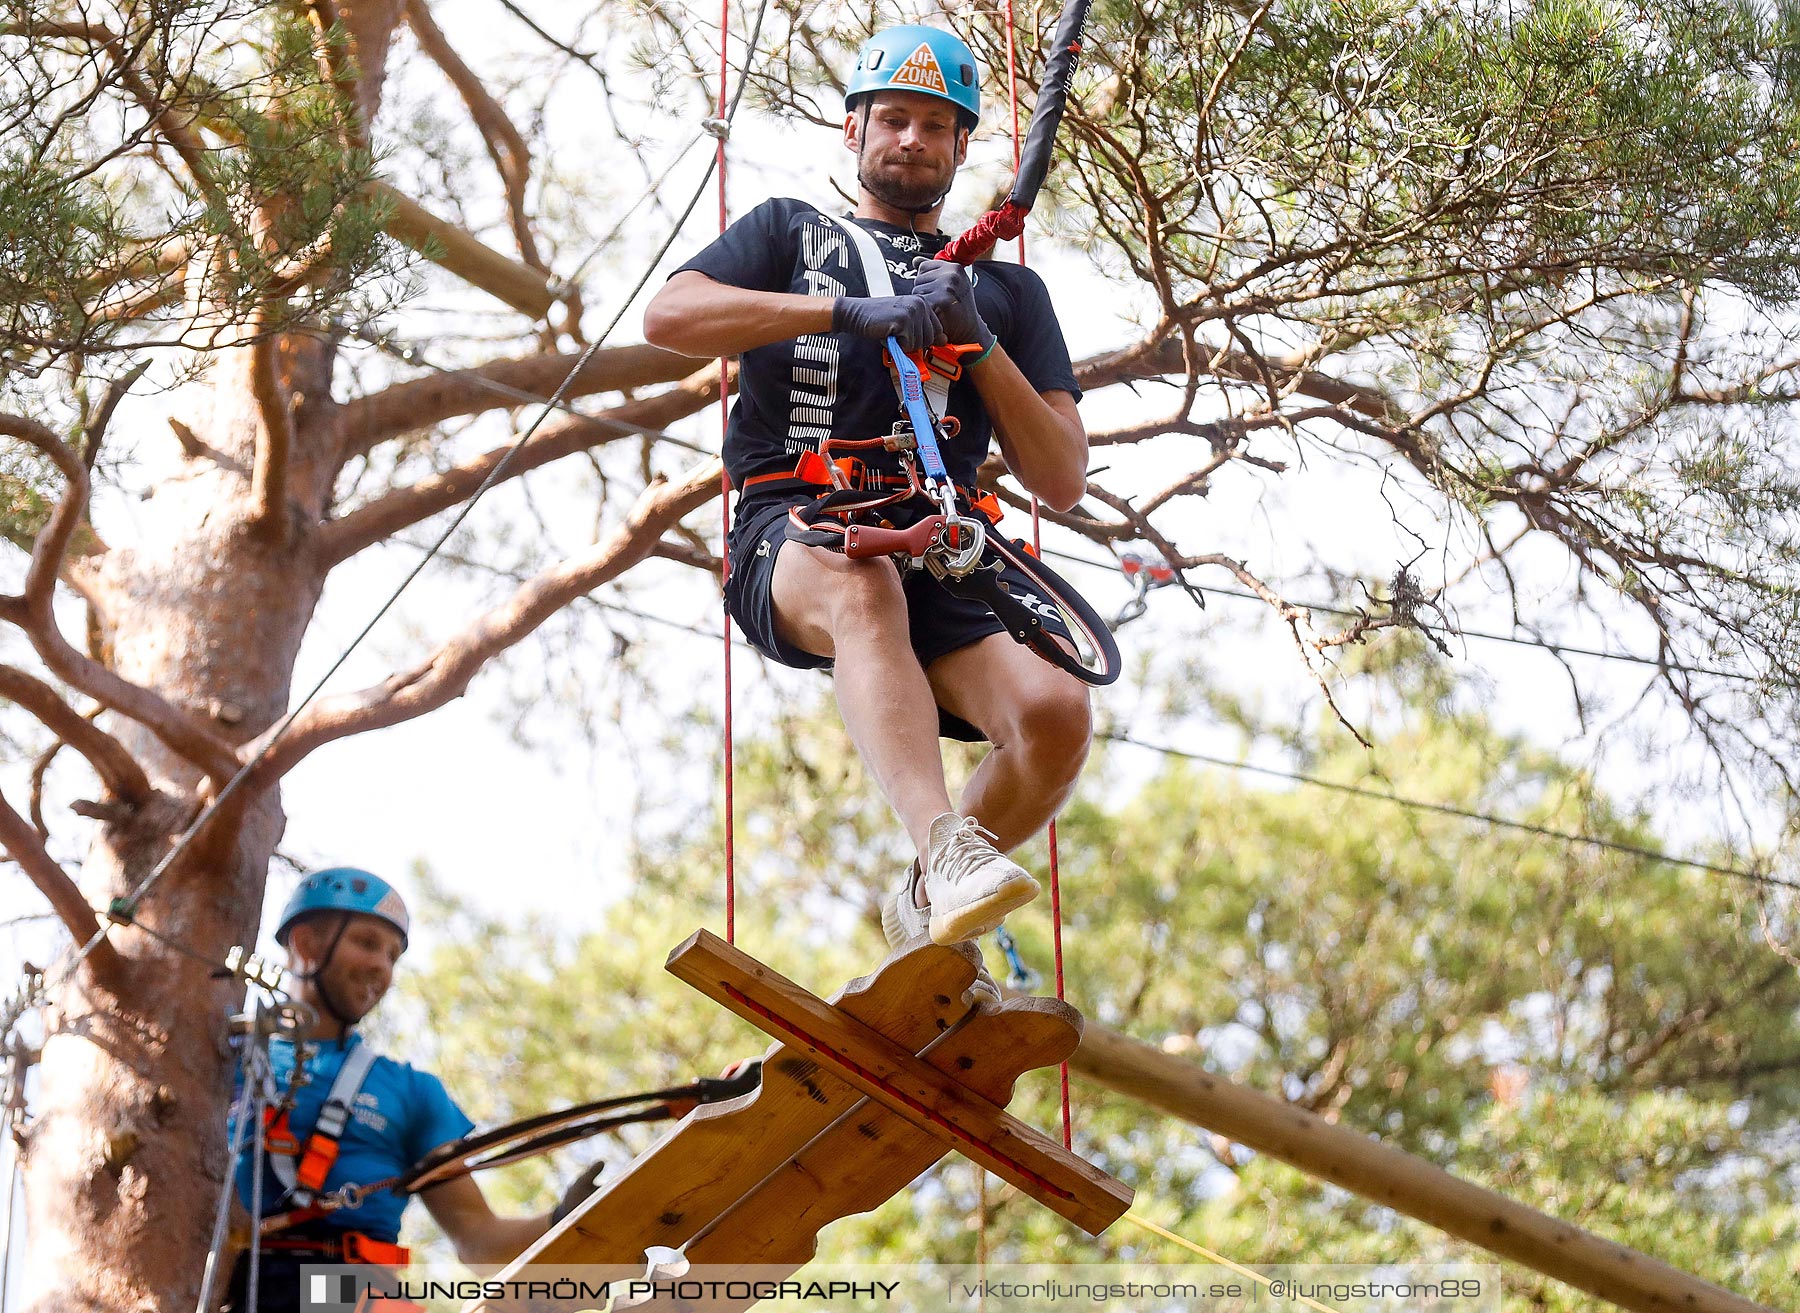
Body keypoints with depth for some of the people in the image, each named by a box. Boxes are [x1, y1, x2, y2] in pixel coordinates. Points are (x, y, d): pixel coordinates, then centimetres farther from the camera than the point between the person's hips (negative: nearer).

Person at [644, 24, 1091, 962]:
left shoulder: (1007, 287, 27)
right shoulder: (792, 232, 23)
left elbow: (1062, 482, 16)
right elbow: (668, 318, 1)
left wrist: (978, 345, 1)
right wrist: (850, 311, -9)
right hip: (796, 534, -2)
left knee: (1055, 711, -28)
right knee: (861, 582, -41)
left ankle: (926, 905, -4)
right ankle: (949, 850, -57)